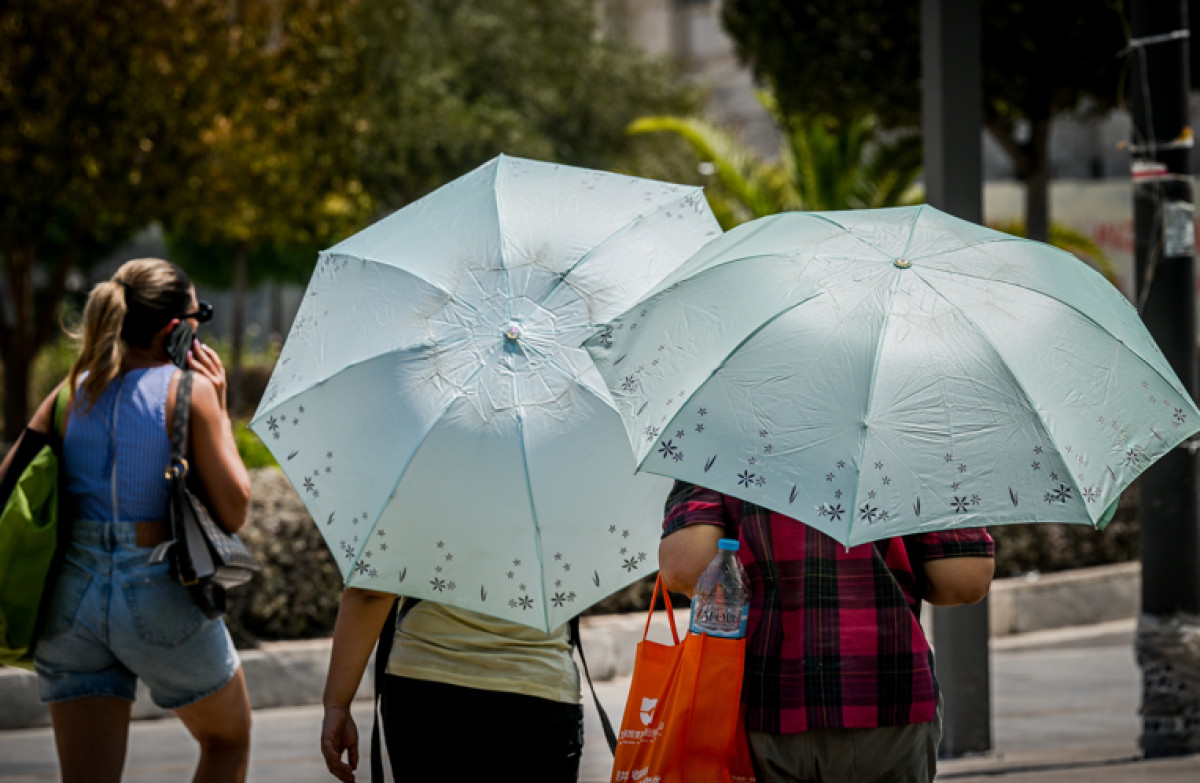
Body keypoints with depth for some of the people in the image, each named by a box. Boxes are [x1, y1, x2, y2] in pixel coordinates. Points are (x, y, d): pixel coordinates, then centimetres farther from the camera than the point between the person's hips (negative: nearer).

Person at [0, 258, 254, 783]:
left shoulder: (72, 392, 6)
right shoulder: (188, 391, -8)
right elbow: (233, 511, -8)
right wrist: (219, 412, 1)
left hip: (71, 601, 4)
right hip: (161, 601, -4)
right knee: (228, 739, 24)